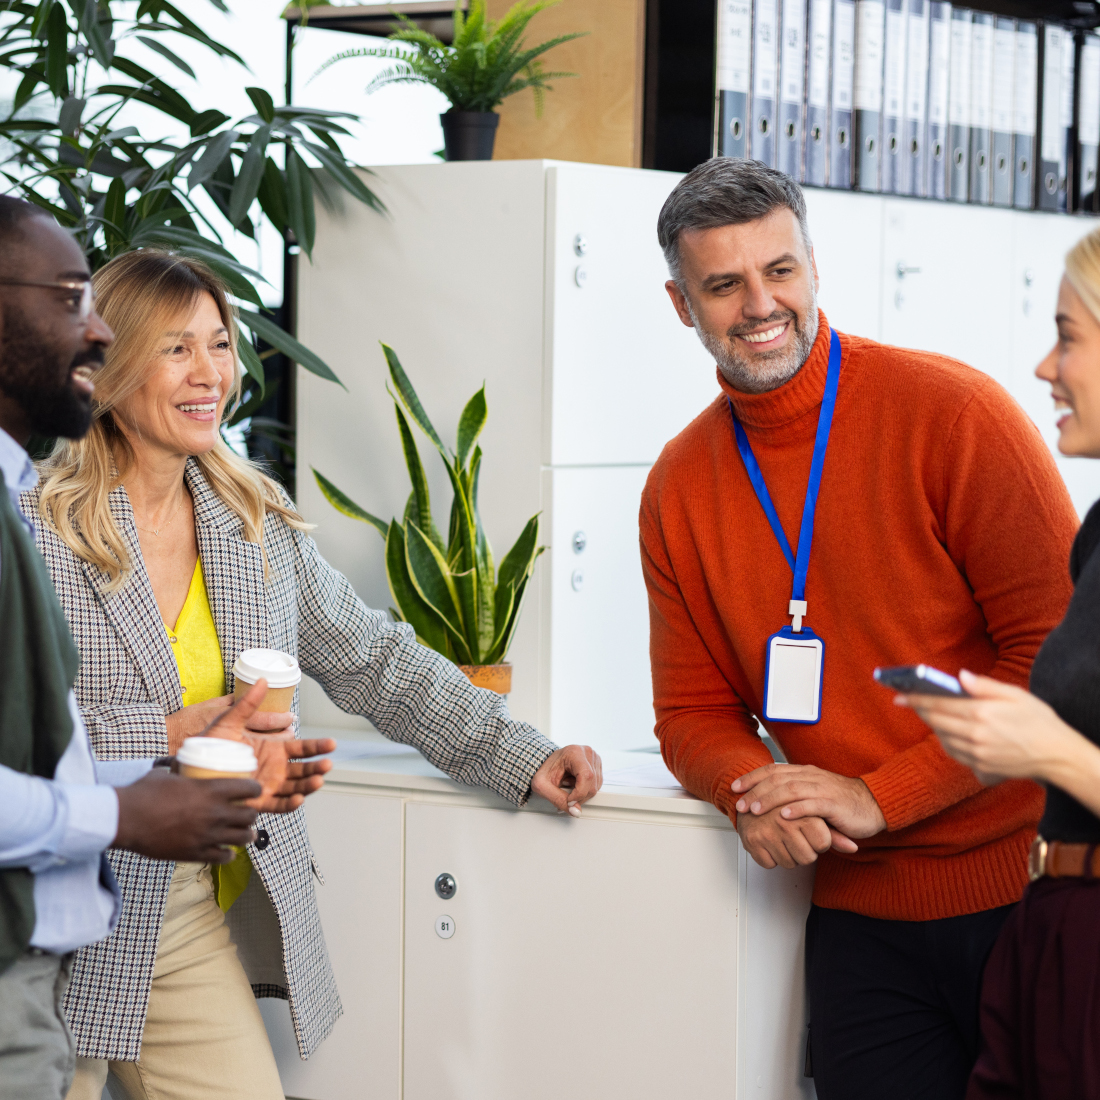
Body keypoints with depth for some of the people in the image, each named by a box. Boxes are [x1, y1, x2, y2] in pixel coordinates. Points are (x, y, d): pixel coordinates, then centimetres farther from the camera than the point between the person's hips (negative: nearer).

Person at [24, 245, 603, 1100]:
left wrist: (525, 759, 7)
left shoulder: (258, 523, 9)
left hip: (199, 926, 5)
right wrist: (170, 738, -22)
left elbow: (374, 661, 13)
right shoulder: (39, 525, -10)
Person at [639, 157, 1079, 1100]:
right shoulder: (678, 490, 6)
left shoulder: (952, 412, -10)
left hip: (1031, 895, -4)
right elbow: (694, 714, 12)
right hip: (862, 918, 4)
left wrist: (879, 795, -16)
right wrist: (754, 791, -12)